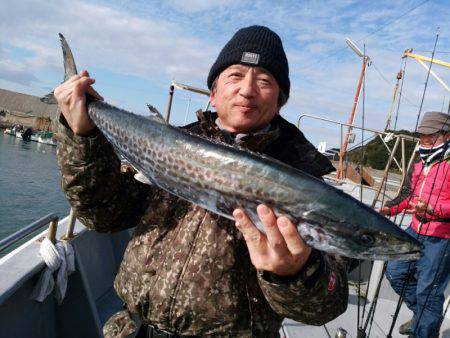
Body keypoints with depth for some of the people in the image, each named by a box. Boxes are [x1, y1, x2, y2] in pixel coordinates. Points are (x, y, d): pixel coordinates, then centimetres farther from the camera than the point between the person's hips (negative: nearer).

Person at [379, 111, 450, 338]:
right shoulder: (420, 165, 14)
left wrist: (432, 209, -32)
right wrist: (390, 209, 12)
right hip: (416, 231, 9)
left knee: (427, 291, -2)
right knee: (395, 272, 16)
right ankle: (422, 316, 37)